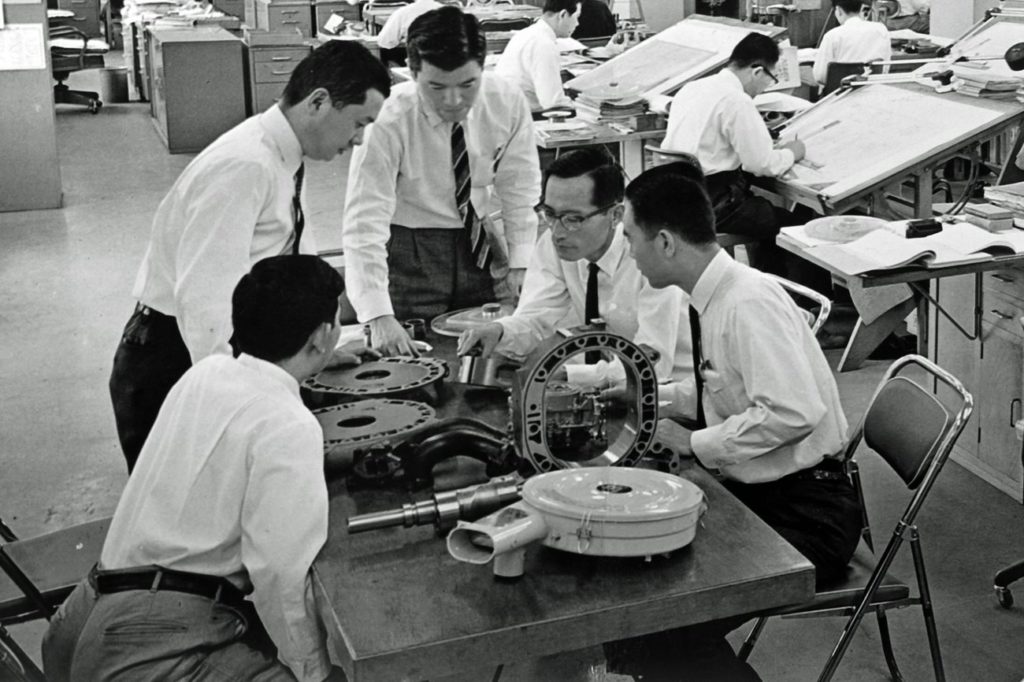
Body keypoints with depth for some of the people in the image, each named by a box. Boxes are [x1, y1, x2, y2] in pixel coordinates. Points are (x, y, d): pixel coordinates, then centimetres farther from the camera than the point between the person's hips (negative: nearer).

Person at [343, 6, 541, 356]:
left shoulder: (508, 103, -16)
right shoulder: (388, 122, -27)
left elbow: (520, 188, -2)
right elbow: (364, 225, -30)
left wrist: (520, 264, -10)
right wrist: (379, 317, -40)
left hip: (480, 242, 4)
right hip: (409, 250, -3)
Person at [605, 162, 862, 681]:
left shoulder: (748, 302, -21)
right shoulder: (710, 299, 5)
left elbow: (792, 413, -29)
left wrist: (693, 443, -20)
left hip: (803, 511, -8)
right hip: (746, 492, 8)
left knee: (668, 631, -20)